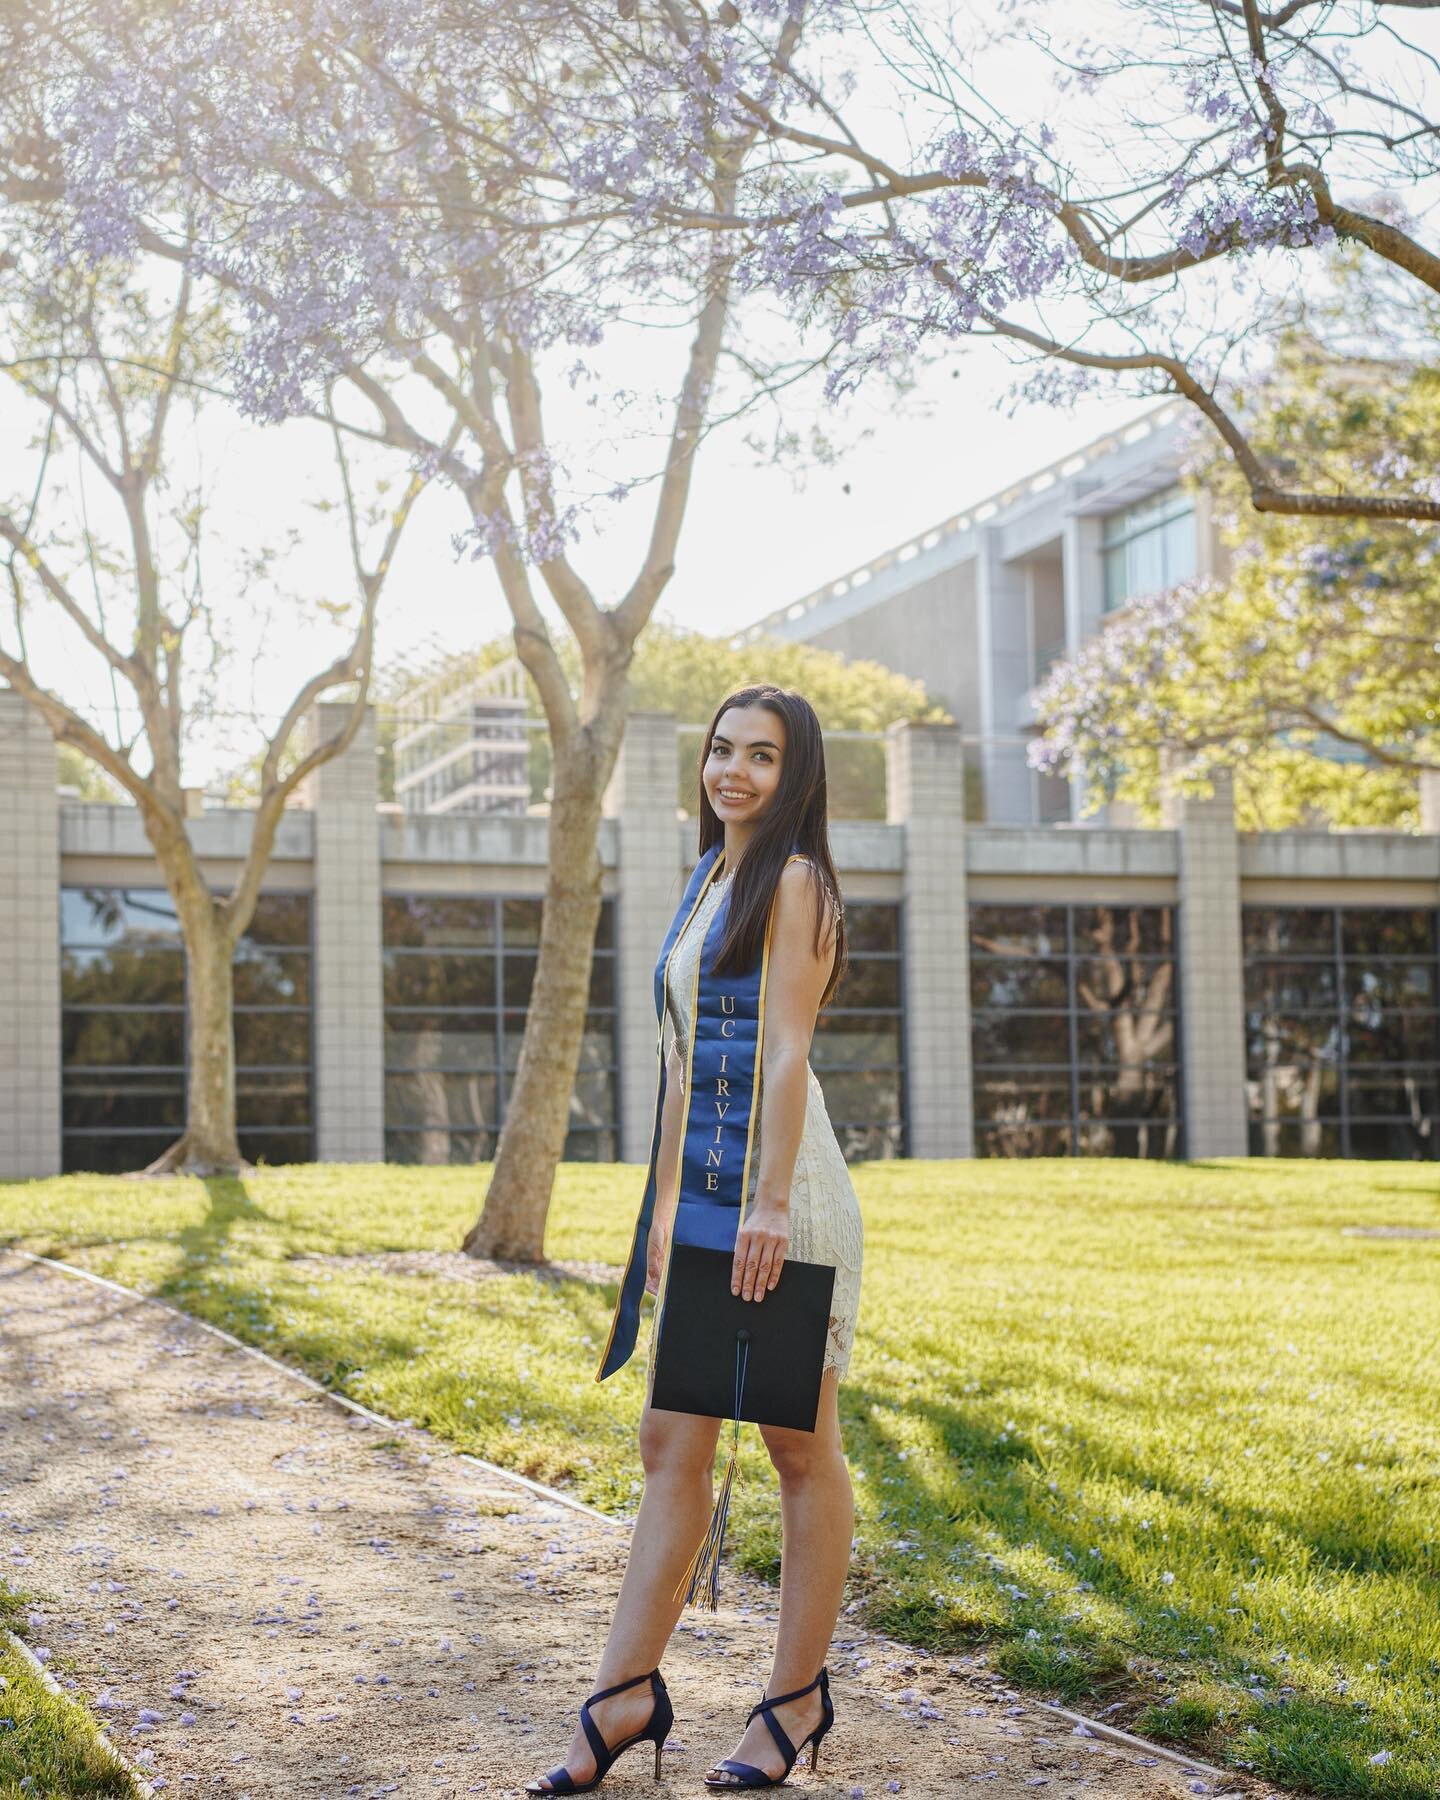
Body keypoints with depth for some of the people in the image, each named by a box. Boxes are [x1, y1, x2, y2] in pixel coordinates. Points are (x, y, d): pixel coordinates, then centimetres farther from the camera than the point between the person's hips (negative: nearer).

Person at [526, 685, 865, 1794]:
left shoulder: (793, 880, -6)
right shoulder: (712, 886, 19)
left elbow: (786, 1052, -14)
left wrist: (770, 1204, -20)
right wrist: (667, 1201, 18)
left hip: (784, 1193, -8)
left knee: (803, 1451, 2)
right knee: (672, 1445, 7)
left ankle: (799, 1696, 12)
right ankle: (626, 1695, 10)